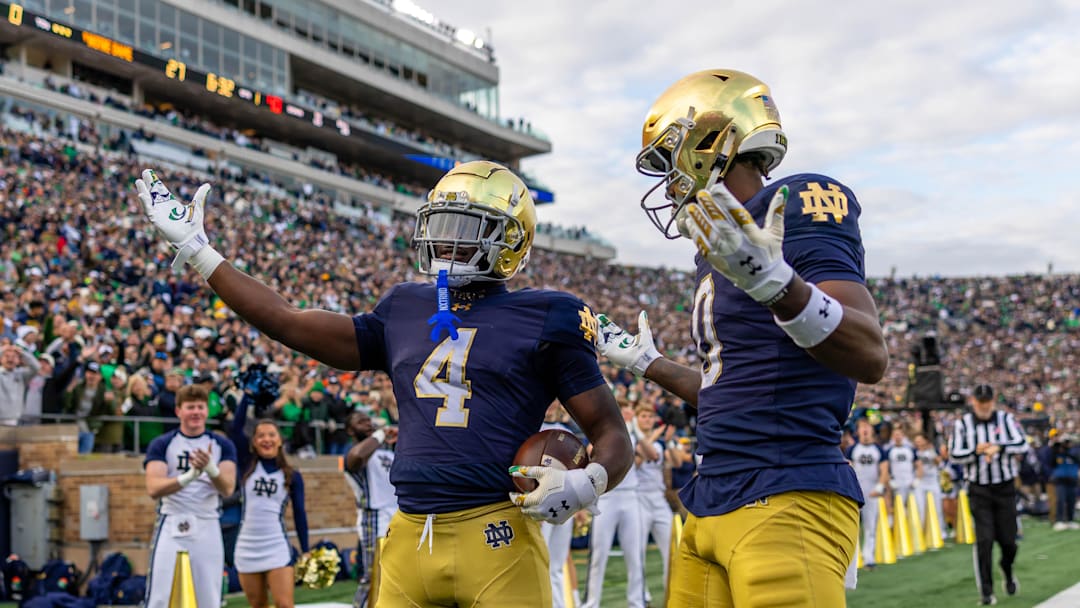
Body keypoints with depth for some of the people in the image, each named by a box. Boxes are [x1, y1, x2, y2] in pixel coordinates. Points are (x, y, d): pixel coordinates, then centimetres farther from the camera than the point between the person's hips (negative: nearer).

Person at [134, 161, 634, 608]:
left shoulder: (542, 318, 1)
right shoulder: (405, 312, 14)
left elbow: (612, 435, 3)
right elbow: (293, 325, 17)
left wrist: (588, 481, -20)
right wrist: (197, 251, 20)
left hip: (495, 539, -4)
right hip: (410, 539, 4)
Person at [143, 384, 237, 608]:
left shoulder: (222, 445, 5)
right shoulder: (161, 444, 0)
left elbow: (227, 489, -9)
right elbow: (153, 489, -14)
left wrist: (210, 468, -30)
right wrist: (189, 476, -32)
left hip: (208, 529, 2)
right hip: (172, 528, -2)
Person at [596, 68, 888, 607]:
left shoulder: (797, 205, -8)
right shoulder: (719, 251, 18)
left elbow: (869, 357, -19)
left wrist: (773, 281, -33)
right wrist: (647, 363, 32)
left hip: (787, 503, -9)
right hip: (712, 510, 9)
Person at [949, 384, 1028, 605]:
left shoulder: (1006, 419, 0)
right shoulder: (962, 424, -1)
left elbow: (1022, 444, -12)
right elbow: (953, 455, -4)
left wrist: (998, 447, -28)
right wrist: (976, 451, -20)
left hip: (1005, 488, 1)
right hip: (979, 490, -1)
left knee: (1008, 539, 5)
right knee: (984, 540, -8)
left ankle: (1007, 570, 38)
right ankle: (986, 592, 1)